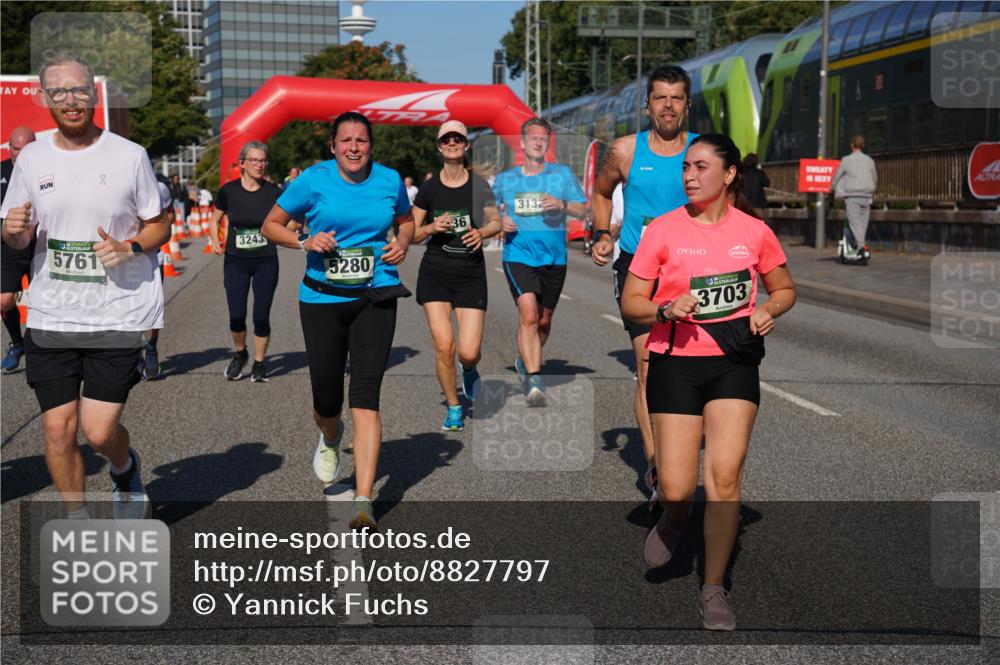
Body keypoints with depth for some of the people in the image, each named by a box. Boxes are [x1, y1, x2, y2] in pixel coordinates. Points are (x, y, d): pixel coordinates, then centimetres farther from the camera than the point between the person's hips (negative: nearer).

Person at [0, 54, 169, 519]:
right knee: (58, 427, 3)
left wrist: (127, 247, -15)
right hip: (50, 315, 3)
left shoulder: (129, 156, -3)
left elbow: (159, 227, 5)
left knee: (99, 431, -5)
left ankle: (125, 467, 31)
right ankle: (77, 520, 25)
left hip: (117, 315, -3)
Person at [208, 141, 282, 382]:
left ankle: (259, 363, 21)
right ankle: (240, 354, 26)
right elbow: (214, 220, 12)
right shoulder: (228, 191, -2)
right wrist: (215, 241, -2)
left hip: (266, 262, 0)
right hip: (236, 262, 0)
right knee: (236, 315, -3)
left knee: (261, 317, 1)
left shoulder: (273, 192, -3)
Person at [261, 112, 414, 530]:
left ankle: (363, 501, -11)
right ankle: (330, 438, 45)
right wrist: (304, 241, -13)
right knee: (327, 400, 4)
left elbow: (406, 220, 23)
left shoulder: (389, 180, 5)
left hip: (374, 299, 0)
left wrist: (402, 243, 1)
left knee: (365, 394, -12)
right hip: (322, 299, 0)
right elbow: (271, 225, 5)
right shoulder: (313, 180, -2)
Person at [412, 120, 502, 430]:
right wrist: (433, 227, -15)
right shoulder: (429, 188, 1)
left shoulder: (479, 185, 0)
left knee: (469, 352, -8)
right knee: (443, 345, -9)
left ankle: (469, 372, 31)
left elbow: (496, 222, 10)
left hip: (471, 273, 0)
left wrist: (482, 233, -12)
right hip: (435, 272, 0)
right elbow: (412, 234, 5)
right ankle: (453, 408, 13)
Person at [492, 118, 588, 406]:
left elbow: (583, 211, 4)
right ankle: (534, 380, -21)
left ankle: (525, 359, 39)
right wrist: (501, 221, -4)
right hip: (518, 255, -2)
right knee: (528, 315, -20)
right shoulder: (505, 179, 8)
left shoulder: (563, 174, 5)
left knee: (543, 320, 12)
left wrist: (562, 204, -16)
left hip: (554, 258, 2)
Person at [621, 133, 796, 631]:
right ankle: (674, 518, 34)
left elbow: (784, 288, 18)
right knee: (677, 488, -6)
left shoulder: (754, 231, 3)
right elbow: (630, 302, 2)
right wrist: (667, 309, -18)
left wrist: (768, 310, -4)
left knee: (725, 476, -9)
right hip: (675, 362, -1)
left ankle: (713, 590, 7)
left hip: (734, 362, 1)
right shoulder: (662, 229, -1)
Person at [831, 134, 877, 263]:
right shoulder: (869, 160, 10)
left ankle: (861, 245, -28)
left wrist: (832, 189, 25)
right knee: (863, 222, 8)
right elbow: (875, 179, 21)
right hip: (866, 195, 4)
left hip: (852, 195, -4)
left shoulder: (846, 160, -1)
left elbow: (837, 176, 7)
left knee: (855, 222, -9)